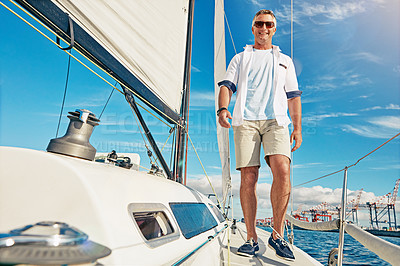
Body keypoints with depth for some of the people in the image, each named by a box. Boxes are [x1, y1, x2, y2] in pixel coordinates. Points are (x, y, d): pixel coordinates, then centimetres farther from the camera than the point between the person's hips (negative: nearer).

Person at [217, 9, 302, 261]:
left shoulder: (284, 60, 27)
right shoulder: (240, 58, 24)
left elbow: (293, 96, 21)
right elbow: (227, 85, 10)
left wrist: (297, 127, 9)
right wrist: (223, 108, -11)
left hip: (276, 120, 1)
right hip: (246, 120, 0)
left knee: (282, 171, -21)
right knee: (248, 178, -8)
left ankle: (278, 234, -7)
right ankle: (252, 238, 2)